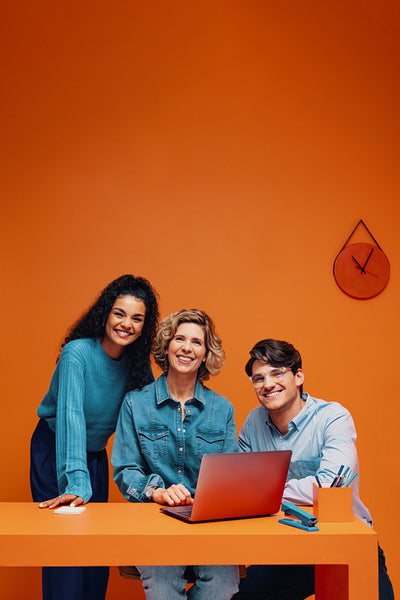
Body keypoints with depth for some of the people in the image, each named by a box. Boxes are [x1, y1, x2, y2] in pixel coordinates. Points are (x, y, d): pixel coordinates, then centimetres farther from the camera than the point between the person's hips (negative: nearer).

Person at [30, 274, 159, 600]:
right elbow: (71, 416, -34)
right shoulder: (77, 353, -25)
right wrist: (76, 482, -43)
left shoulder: (137, 360, -9)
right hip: (55, 453, -5)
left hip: (95, 455, 5)